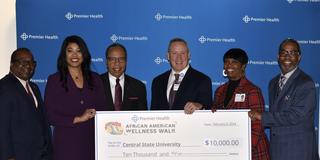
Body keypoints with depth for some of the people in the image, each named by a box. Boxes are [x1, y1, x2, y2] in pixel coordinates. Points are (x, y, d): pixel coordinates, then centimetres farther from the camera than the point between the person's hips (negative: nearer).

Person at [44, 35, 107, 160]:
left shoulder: (94, 79, 10)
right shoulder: (54, 80, 2)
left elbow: (102, 110, 10)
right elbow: (50, 116, -3)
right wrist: (77, 119, -10)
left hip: (91, 141, 2)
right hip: (66, 143, -2)